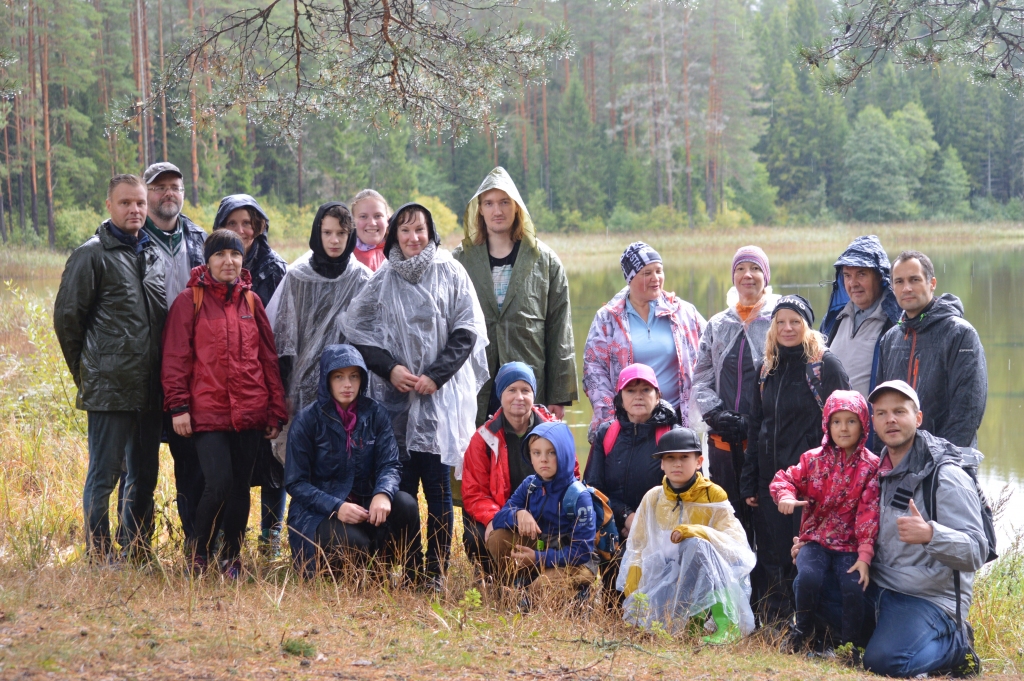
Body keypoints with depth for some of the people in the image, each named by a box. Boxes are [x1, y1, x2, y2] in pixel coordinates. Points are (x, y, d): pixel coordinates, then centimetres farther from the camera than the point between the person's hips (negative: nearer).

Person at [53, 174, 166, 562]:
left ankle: (137, 556, 23)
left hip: (150, 388, 6)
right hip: (110, 389, -6)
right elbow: (66, 316, -4)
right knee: (104, 475, -1)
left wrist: (162, 372, 14)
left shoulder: (154, 254, 13)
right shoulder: (93, 255, -6)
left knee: (145, 475, 12)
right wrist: (86, 370, 2)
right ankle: (99, 560, 7)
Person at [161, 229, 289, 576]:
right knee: (218, 484, -13)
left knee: (240, 487, 8)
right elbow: (175, 357, -2)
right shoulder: (190, 300, 1)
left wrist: (276, 411, 10)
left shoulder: (251, 300, 11)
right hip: (207, 412, -4)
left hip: (249, 413, 4)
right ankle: (199, 554, 8)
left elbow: (269, 357, 13)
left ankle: (232, 557, 22)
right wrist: (178, 406, -8)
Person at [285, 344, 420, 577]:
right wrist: (336, 507, -25)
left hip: (364, 505, 4)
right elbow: (295, 482, -9)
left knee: (405, 505, -26)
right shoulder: (307, 419, -8)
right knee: (353, 544, -34)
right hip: (316, 512, -4)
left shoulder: (375, 415, 0)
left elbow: (390, 465, -5)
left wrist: (383, 494, -30)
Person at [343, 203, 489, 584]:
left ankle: (436, 571, 2)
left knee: (437, 487, -3)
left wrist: (436, 375, -9)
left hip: (440, 396, -2)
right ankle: (411, 571, 8)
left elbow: (466, 331, 0)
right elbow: (357, 331, 9)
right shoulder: (382, 280, 9)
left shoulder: (450, 273, 3)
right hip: (394, 395, 2)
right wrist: (389, 368, -5)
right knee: (402, 486, 1)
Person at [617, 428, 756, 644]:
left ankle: (726, 623, -32)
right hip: (665, 581, 4)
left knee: (694, 544, -33)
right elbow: (637, 548, 10)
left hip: (708, 581, -4)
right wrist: (632, 593, -2)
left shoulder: (713, 497, -3)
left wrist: (700, 532, -29)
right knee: (639, 617, -24)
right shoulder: (652, 499, 8)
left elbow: (737, 545, -13)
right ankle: (690, 619, 5)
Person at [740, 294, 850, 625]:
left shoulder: (826, 365, -5)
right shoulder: (767, 368, 13)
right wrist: (748, 483, 12)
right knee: (772, 555, 8)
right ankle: (774, 628, 17)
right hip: (770, 478, 6)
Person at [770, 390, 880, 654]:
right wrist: (786, 495, -15)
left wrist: (864, 555, -15)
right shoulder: (813, 459, 5)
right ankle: (802, 630, 1)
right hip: (815, 539, 1)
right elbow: (786, 479, 11)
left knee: (854, 586, -25)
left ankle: (850, 642, 1)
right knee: (808, 576, -27)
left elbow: (869, 513, -7)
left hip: (850, 545, -1)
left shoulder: (871, 466, -2)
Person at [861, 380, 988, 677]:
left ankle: (955, 645, 1)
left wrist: (930, 534, -40)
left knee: (882, 661, -29)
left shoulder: (947, 477, -14)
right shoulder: (880, 471, 9)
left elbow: (977, 552, -21)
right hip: (879, 587, 7)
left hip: (930, 599, -7)